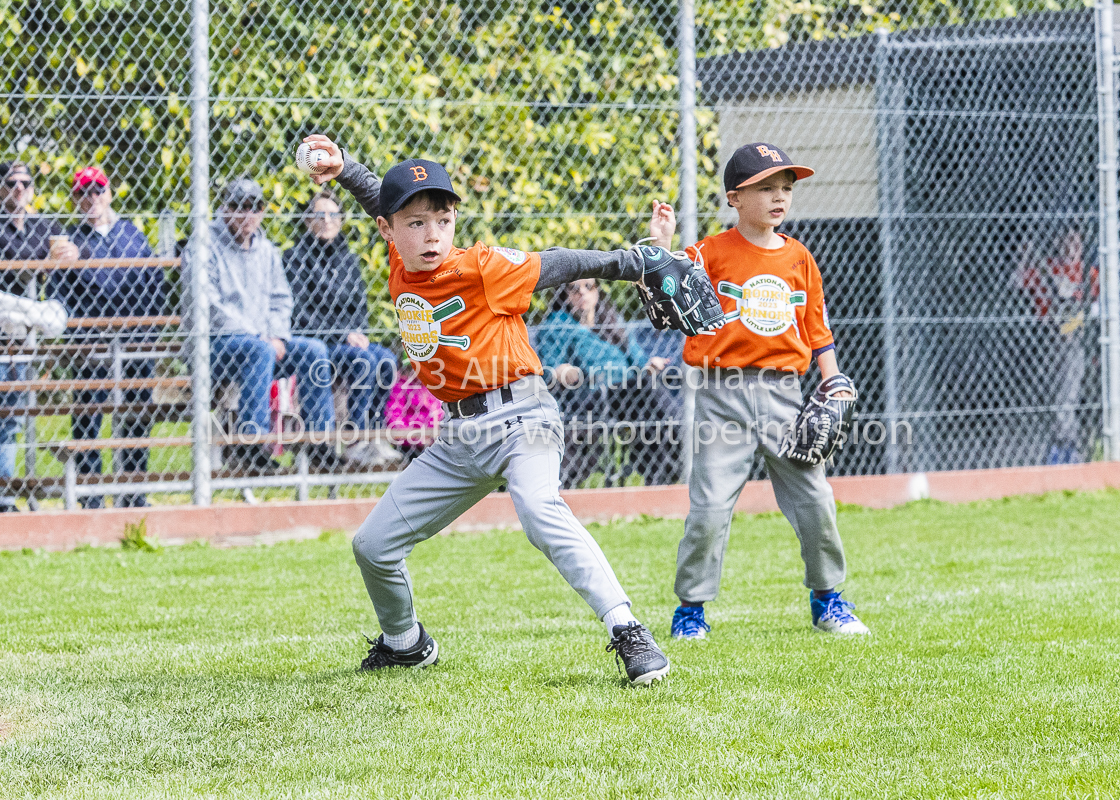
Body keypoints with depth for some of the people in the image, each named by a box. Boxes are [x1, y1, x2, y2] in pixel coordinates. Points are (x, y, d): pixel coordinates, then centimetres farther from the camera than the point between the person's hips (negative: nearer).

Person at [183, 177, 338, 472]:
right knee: (260, 352, -36)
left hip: (264, 339, 7)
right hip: (214, 342, -7)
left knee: (314, 350, -13)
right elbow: (207, 304, -14)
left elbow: (280, 298, 19)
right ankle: (250, 440, -41)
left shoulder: (266, 250, 18)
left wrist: (278, 336, -3)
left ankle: (321, 442, -14)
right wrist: (258, 337, -17)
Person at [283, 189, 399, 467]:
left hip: (349, 339, 6)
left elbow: (360, 308, 18)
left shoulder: (349, 259, 16)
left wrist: (358, 333, -5)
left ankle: (374, 437, -21)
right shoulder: (296, 258, -3)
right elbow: (298, 314, -10)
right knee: (365, 360, -30)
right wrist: (342, 336, -16)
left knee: (387, 359, -24)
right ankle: (355, 442, -27)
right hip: (313, 343, -6)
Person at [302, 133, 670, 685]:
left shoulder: (479, 267, -12)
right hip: (459, 437, 7)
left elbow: (557, 266, -14)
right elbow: (381, 200, 21)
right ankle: (405, 644, 37)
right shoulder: (400, 267, 5)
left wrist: (633, 262, -21)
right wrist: (343, 168, 7)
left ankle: (627, 633, -38)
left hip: (519, 417, -7)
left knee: (539, 511, -36)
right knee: (373, 546, 10)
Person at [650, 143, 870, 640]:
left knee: (815, 500, 3)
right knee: (710, 507, -7)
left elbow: (817, 329, 15)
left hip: (783, 393, 3)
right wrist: (662, 246, -21)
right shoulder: (712, 252, -2)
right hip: (724, 396, -3)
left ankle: (827, 600, 21)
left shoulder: (799, 258, 10)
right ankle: (691, 608, 8)